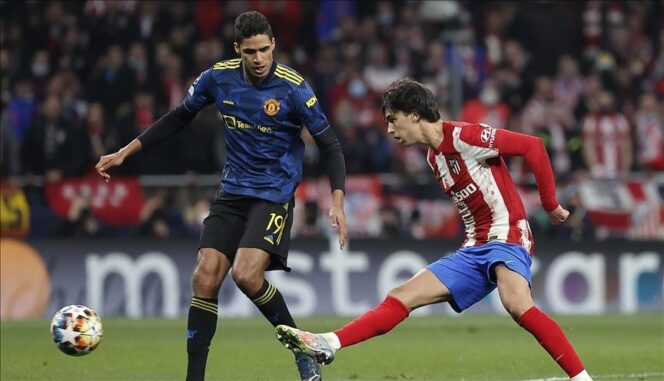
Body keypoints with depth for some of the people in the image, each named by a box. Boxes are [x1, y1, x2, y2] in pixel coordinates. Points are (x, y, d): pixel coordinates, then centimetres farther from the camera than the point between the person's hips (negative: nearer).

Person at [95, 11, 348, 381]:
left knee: (247, 275, -22)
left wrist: (337, 203, -22)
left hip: (275, 194, -5)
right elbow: (178, 118, 12)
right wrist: (125, 153, 12)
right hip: (233, 191, 5)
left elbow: (330, 144, -11)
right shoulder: (219, 77, -4)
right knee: (205, 278, -7)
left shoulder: (293, 87, -17)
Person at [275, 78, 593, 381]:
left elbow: (532, 146, -14)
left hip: (507, 238, -9)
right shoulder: (434, 157, 16)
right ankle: (327, 345, -3)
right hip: (474, 249, 9)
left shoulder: (463, 136, -11)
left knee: (517, 304, -35)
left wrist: (551, 205, -9)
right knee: (401, 297, 1)